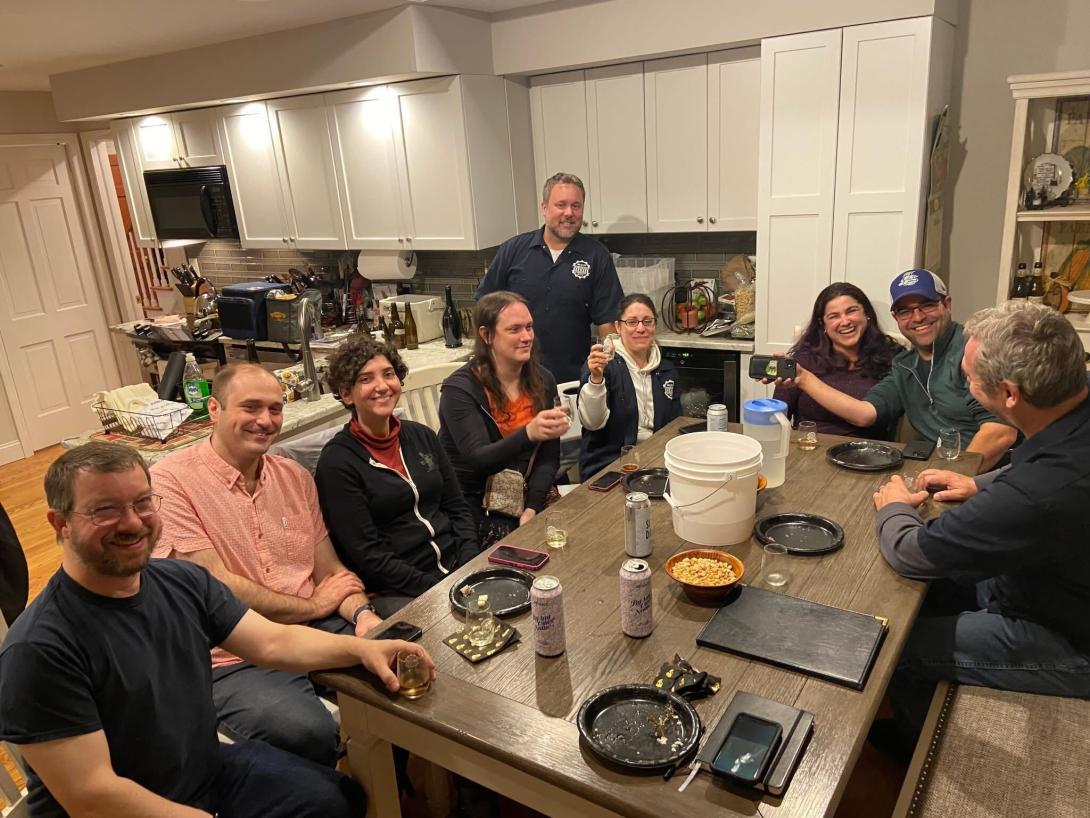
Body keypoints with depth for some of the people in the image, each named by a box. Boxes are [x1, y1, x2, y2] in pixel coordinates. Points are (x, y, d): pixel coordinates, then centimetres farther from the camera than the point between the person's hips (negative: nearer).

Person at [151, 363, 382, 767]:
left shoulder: (295, 476, 11)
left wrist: (362, 613, -10)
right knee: (309, 733, -32)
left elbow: (330, 570, 11)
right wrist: (314, 605, -5)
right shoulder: (170, 480, -8)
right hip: (235, 659, -6)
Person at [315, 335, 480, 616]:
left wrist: (470, 567, -4)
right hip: (395, 591, -6)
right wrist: (434, 586, -16)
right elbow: (367, 555, -10)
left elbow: (458, 508, 13)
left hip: (457, 570, 6)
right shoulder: (337, 461, -6)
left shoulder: (422, 436, 11)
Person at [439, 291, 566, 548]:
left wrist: (532, 508, -14)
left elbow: (549, 457, 2)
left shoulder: (542, 381, 3)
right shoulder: (459, 389, -13)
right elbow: (478, 460, -25)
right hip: (472, 503, -4)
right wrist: (529, 433, -42)